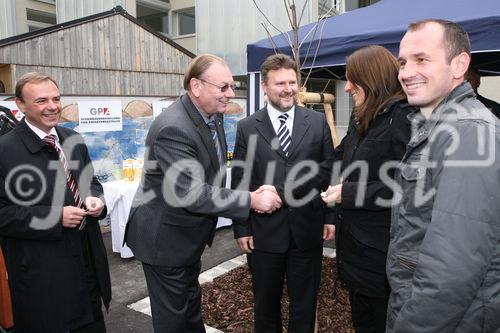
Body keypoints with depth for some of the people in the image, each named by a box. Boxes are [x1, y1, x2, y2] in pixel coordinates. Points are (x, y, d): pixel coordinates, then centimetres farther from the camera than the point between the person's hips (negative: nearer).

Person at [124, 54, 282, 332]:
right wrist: (251, 200, -29)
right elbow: (193, 194, -35)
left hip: (191, 234, 9)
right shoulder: (173, 129, -30)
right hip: (165, 238, -8)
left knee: (192, 305, 27)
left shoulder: (213, 115, -1)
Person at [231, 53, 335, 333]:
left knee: (305, 302, 17)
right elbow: (239, 182, -1)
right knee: (266, 302, 18)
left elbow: (329, 171, 3)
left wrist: (331, 216, 1)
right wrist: (241, 228, -2)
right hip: (264, 230, 0)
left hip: (308, 228, 1)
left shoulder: (318, 122, 1)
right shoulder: (247, 128, -1)